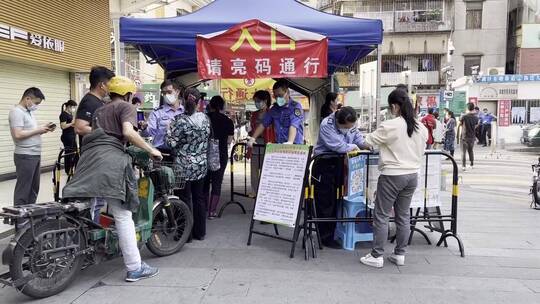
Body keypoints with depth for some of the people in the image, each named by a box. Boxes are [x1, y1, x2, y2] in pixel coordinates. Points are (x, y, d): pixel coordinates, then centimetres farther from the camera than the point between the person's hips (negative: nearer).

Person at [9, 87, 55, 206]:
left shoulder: (30, 112, 15)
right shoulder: (16, 112, -13)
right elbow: (18, 134, -23)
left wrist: (43, 128, 5)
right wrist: (38, 130, -16)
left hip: (35, 155, 9)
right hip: (25, 156, -9)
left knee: (34, 188, 14)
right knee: (23, 189, -3)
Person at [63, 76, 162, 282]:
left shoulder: (99, 111, 32)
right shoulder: (126, 107, 9)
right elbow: (128, 132, -10)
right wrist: (151, 150, -3)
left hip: (88, 158, 8)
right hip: (110, 159, -7)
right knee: (123, 217, -6)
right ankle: (135, 268, -2)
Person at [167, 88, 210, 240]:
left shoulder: (179, 120, -16)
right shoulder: (205, 118, -1)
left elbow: (172, 143, -14)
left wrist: (169, 128, 0)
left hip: (184, 165, -4)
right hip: (201, 165, 4)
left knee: (185, 199, 6)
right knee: (199, 197, 13)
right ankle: (200, 232, 22)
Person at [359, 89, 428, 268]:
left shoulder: (390, 126, -16)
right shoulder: (421, 128, 4)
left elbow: (369, 141, -5)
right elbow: (420, 152, 16)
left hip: (392, 176, -7)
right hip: (412, 175, 7)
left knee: (381, 216, 3)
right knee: (403, 216, 14)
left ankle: (377, 256, 8)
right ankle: (400, 255, 23)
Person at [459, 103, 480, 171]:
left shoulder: (464, 117, -15)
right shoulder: (476, 117, -2)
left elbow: (460, 124, -2)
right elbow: (476, 126, 9)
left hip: (464, 136, -4)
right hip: (472, 136, 4)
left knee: (463, 151, 0)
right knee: (471, 150, 19)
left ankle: (464, 166, -6)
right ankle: (472, 165, 27)